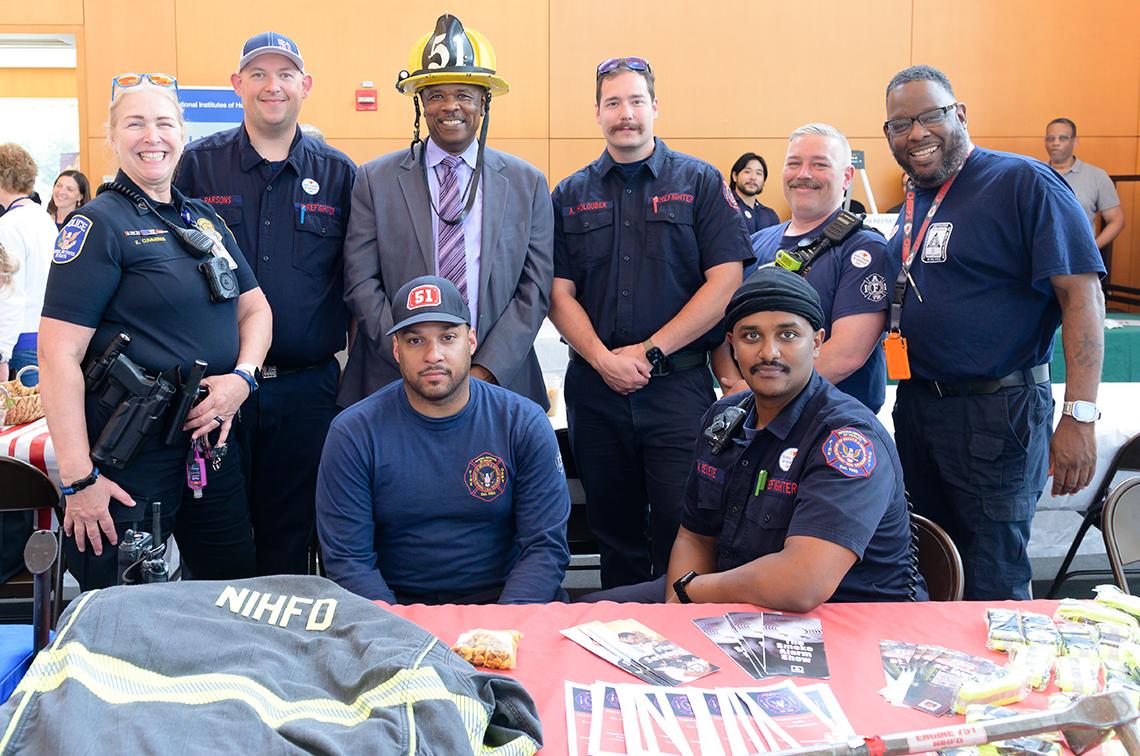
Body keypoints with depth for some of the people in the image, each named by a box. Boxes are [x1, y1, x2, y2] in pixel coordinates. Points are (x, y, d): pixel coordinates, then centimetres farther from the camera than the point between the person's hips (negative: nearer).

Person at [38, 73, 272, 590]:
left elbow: (254, 307, 16)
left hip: (212, 442, 7)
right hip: (130, 457, -6)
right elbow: (59, 354, -16)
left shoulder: (205, 219, 12)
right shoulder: (99, 224, -10)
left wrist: (242, 377, -6)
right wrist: (79, 479, -19)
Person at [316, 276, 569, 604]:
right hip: (396, 606, 0)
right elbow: (348, 559, -6)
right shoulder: (353, 433, -3)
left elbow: (546, 546, -5)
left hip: (501, 602, 0)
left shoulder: (524, 423, -2)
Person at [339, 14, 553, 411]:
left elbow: (534, 289, 0)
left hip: (500, 379, 1)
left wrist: (485, 372, -11)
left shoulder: (528, 184, 4)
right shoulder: (374, 180, 2)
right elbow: (362, 285, -3)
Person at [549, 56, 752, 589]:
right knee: (614, 530, 12)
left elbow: (725, 282, -5)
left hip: (679, 385, -2)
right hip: (595, 387, 3)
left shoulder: (700, 183, 3)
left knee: (683, 531, -4)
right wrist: (603, 359, -11)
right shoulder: (571, 196, 10)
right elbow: (560, 294, 5)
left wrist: (649, 352, -10)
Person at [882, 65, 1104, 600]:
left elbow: (1082, 294, -17)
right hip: (916, 408, 8)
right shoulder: (913, 204, 12)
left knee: (992, 587, 1)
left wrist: (1079, 416, -23)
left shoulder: (1022, 183, -12)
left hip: (996, 415, -7)